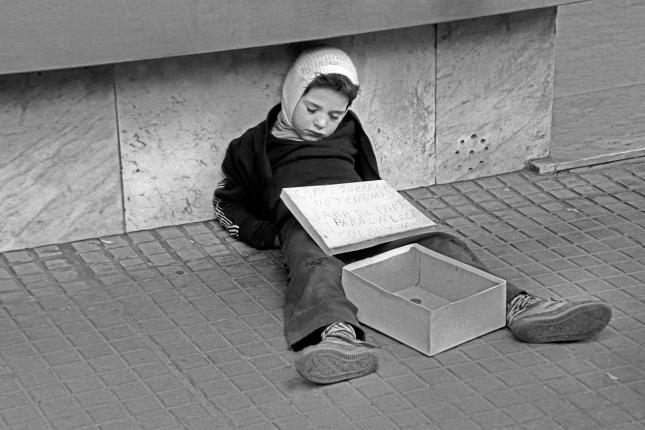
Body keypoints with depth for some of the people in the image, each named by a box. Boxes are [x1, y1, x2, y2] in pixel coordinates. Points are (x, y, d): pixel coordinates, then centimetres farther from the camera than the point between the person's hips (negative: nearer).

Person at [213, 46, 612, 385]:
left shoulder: (348, 133, 32)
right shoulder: (258, 143, 21)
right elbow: (227, 203, 23)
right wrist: (270, 234, 5)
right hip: (304, 226, -4)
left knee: (435, 242, -22)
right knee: (317, 267, -39)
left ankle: (517, 304, -40)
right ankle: (336, 335, -71)